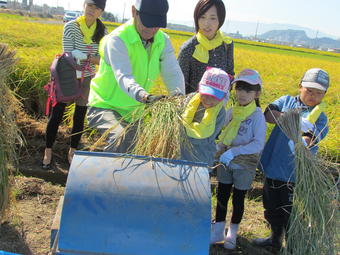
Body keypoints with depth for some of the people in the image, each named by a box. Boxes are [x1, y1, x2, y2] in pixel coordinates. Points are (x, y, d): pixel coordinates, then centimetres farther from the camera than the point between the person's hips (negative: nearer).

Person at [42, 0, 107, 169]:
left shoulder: (102, 31, -4)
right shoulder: (71, 27, -13)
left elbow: (102, 59, -5)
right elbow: (68, 55, -16)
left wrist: (88, 58, -24)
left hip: (87, 79, 3)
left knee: (80, 117, 10)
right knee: (57, 114, 2)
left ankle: (72, 152, 26)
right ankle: (48, 152, 17)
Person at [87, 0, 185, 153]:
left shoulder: (163, 41, -2)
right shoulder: (117, 39, -22)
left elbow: (173, 73, -14)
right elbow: (123, 77, -37)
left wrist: (178, 95, -38)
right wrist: (146, 97, -57)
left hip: (134, 110, 7)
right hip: (105, 106, -6)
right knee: (122, 138, -33)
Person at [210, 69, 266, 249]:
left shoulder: (257, 116, -16)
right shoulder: (230, 112, 0)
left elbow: (259, 144, -23)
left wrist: (234, 151, -29)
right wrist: (217, 150, -2)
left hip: (245, 165, -4)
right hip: (225, 162, 4)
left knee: (238, 199, 11)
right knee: (222, 195, 11)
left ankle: (232, 233, 30)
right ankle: (218, 231, 28)